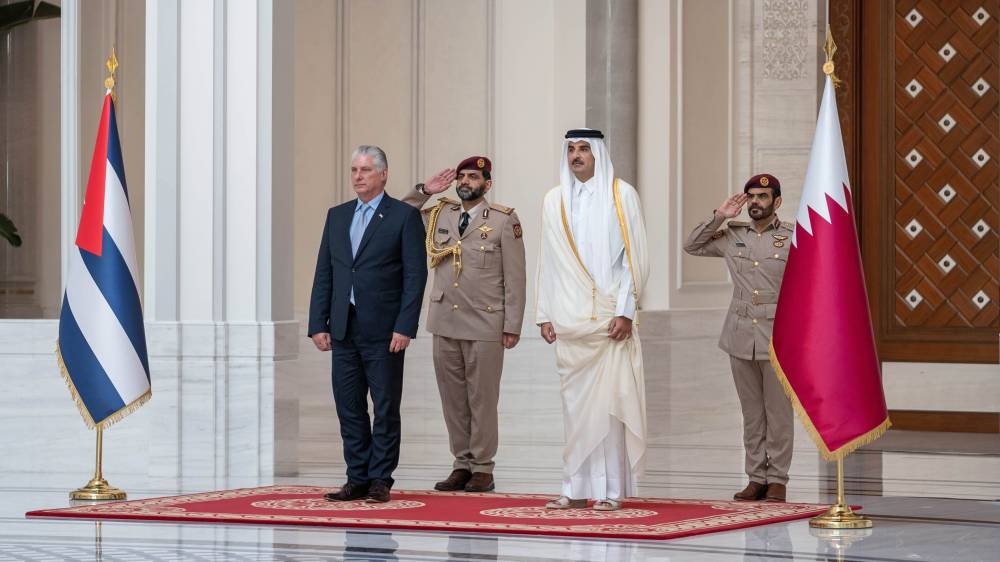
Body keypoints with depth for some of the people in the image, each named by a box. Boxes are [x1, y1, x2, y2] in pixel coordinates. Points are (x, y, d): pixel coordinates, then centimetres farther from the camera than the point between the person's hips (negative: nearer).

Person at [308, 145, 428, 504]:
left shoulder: (404, 216, -3)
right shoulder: (337, 216, 13)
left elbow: (415, 275, -7)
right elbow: (324, 274, 12)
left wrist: (404, 327, -14)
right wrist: (318, 324, 4)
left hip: (383, 330, -5)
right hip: (343, 329, 5)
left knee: (385, 408, 1)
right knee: (349, 408, 6)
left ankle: (380, 481, 6)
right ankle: (358, 480, 13)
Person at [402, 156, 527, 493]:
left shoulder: (504, 220, -2)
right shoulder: (439, 215, 10)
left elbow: (515, 278, -3)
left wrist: (512, 326, -7)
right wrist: (423, 191, 7)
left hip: (485, 325, -4)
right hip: (445, 323, 4)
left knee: (482, 399, 0)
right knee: (453, 398, 8)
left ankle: (483, 469, 6)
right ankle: (462, 464, 15)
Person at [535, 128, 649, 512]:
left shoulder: (621, 195, 1)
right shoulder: (554, 200, 11)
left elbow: (634, 255, -2)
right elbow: (548, 261, 13)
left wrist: (626, 311, -9)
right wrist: (544, 314, 8)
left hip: (610, 318, -3)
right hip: (569, 319, 3)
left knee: (609, 401, -6)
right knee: (575, 403, 2)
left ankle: (610, 489, -3)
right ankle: (577, 488, 6)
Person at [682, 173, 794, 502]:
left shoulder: (793, 237, -2)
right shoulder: (732, 236, 9)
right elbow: (692, 246, 14)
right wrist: (719, 217, 3)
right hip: (740, 335, 4)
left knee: (778, 410, 0)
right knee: (751, 411, 7)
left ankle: (777, 479, 5)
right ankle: (756, 478, 11)